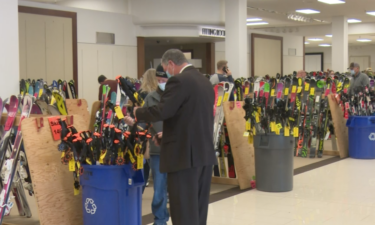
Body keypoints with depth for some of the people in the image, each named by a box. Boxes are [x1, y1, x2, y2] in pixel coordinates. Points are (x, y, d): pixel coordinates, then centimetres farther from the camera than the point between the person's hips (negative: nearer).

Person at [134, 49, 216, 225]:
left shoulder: (179, 81, -12)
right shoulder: (205, 82, 15)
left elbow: (162, 111, -19)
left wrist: (137, 112, -1)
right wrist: (168, 134, 24)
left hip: (184, 154, -9)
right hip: (205, 153, 9)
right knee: (199, 208, 15)